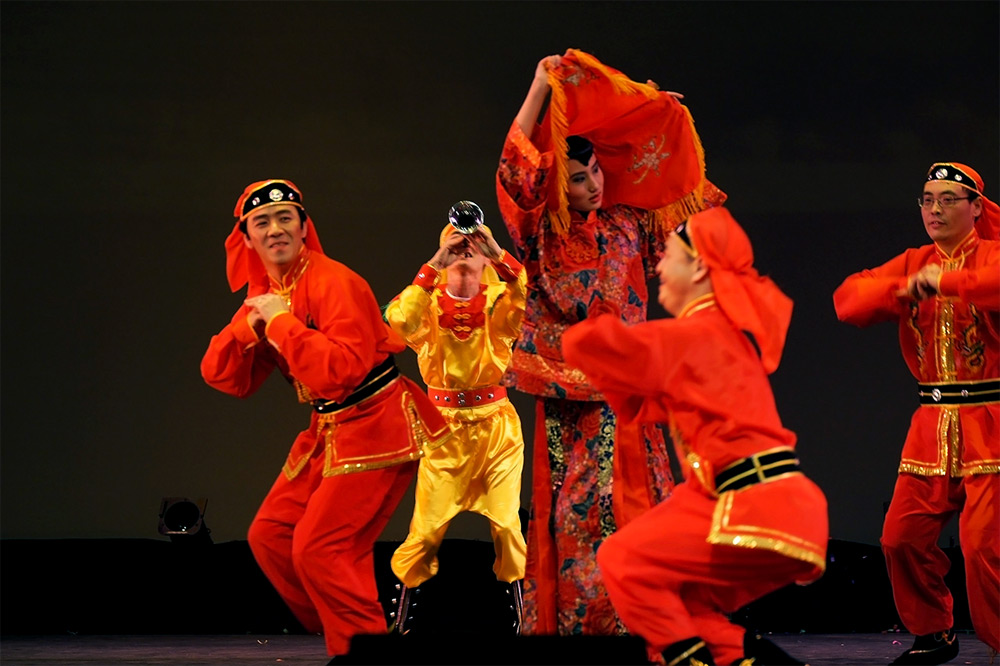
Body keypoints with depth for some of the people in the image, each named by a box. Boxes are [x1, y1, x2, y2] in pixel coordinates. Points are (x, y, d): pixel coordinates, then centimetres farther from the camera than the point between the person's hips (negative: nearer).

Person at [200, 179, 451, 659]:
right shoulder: (263, 295, 8)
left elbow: (343, 369, -32)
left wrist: (283, 322, -25)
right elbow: (224, 377, 5)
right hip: (327, 431, 9)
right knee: (270, 537, 9)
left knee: (319, 549, -15)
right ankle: (335, 634, 20)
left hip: (374, 428, -9)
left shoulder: (334, 283, -19)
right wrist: (250, 326, -12)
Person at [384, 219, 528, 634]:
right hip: (444, 424, -1)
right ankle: (403, 610, 13)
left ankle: (518, 611, 14)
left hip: (496, 423, 1)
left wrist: (500, 257, -32)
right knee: (428, 522, -1)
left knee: (505, 519, 2)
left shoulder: (498, 300, 2)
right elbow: (399, 320, -22)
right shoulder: (427, 301, 1)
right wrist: (433, 268, -28)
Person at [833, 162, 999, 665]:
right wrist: (901, 290, -14)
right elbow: (848, 300, 2)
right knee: (903, 537, 4)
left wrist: (947, 282, -31)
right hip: (932, 424, 6)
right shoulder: (912, 264, 14)